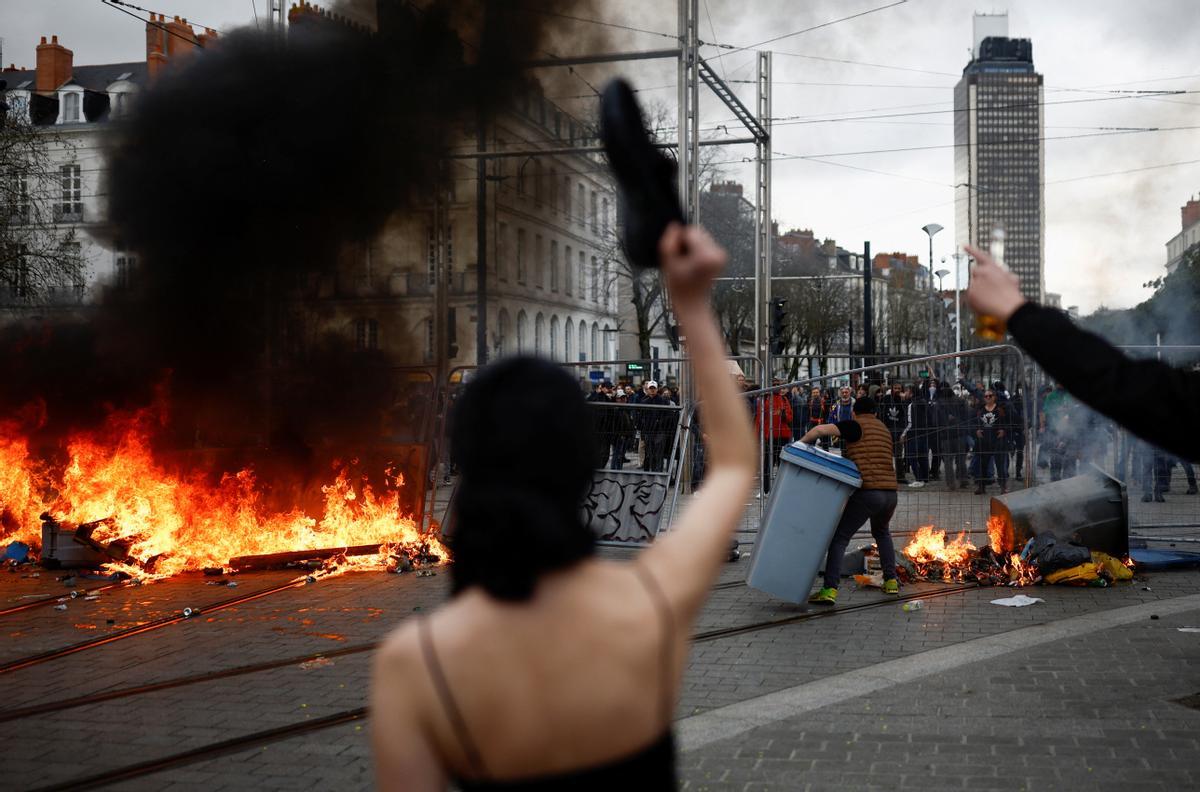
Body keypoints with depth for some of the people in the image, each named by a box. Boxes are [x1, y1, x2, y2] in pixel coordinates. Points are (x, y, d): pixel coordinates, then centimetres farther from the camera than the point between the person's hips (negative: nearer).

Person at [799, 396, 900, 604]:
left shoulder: (855, 426, -1)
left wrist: (800, 442, 0)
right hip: (890, 493, 7)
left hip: (867, 493, -7)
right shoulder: (884, 430, 22)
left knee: (839, 537, -5)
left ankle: (829, 590, -17)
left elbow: (822, 429, -14)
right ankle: (891, 581, 29)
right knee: (881, 532, 33)